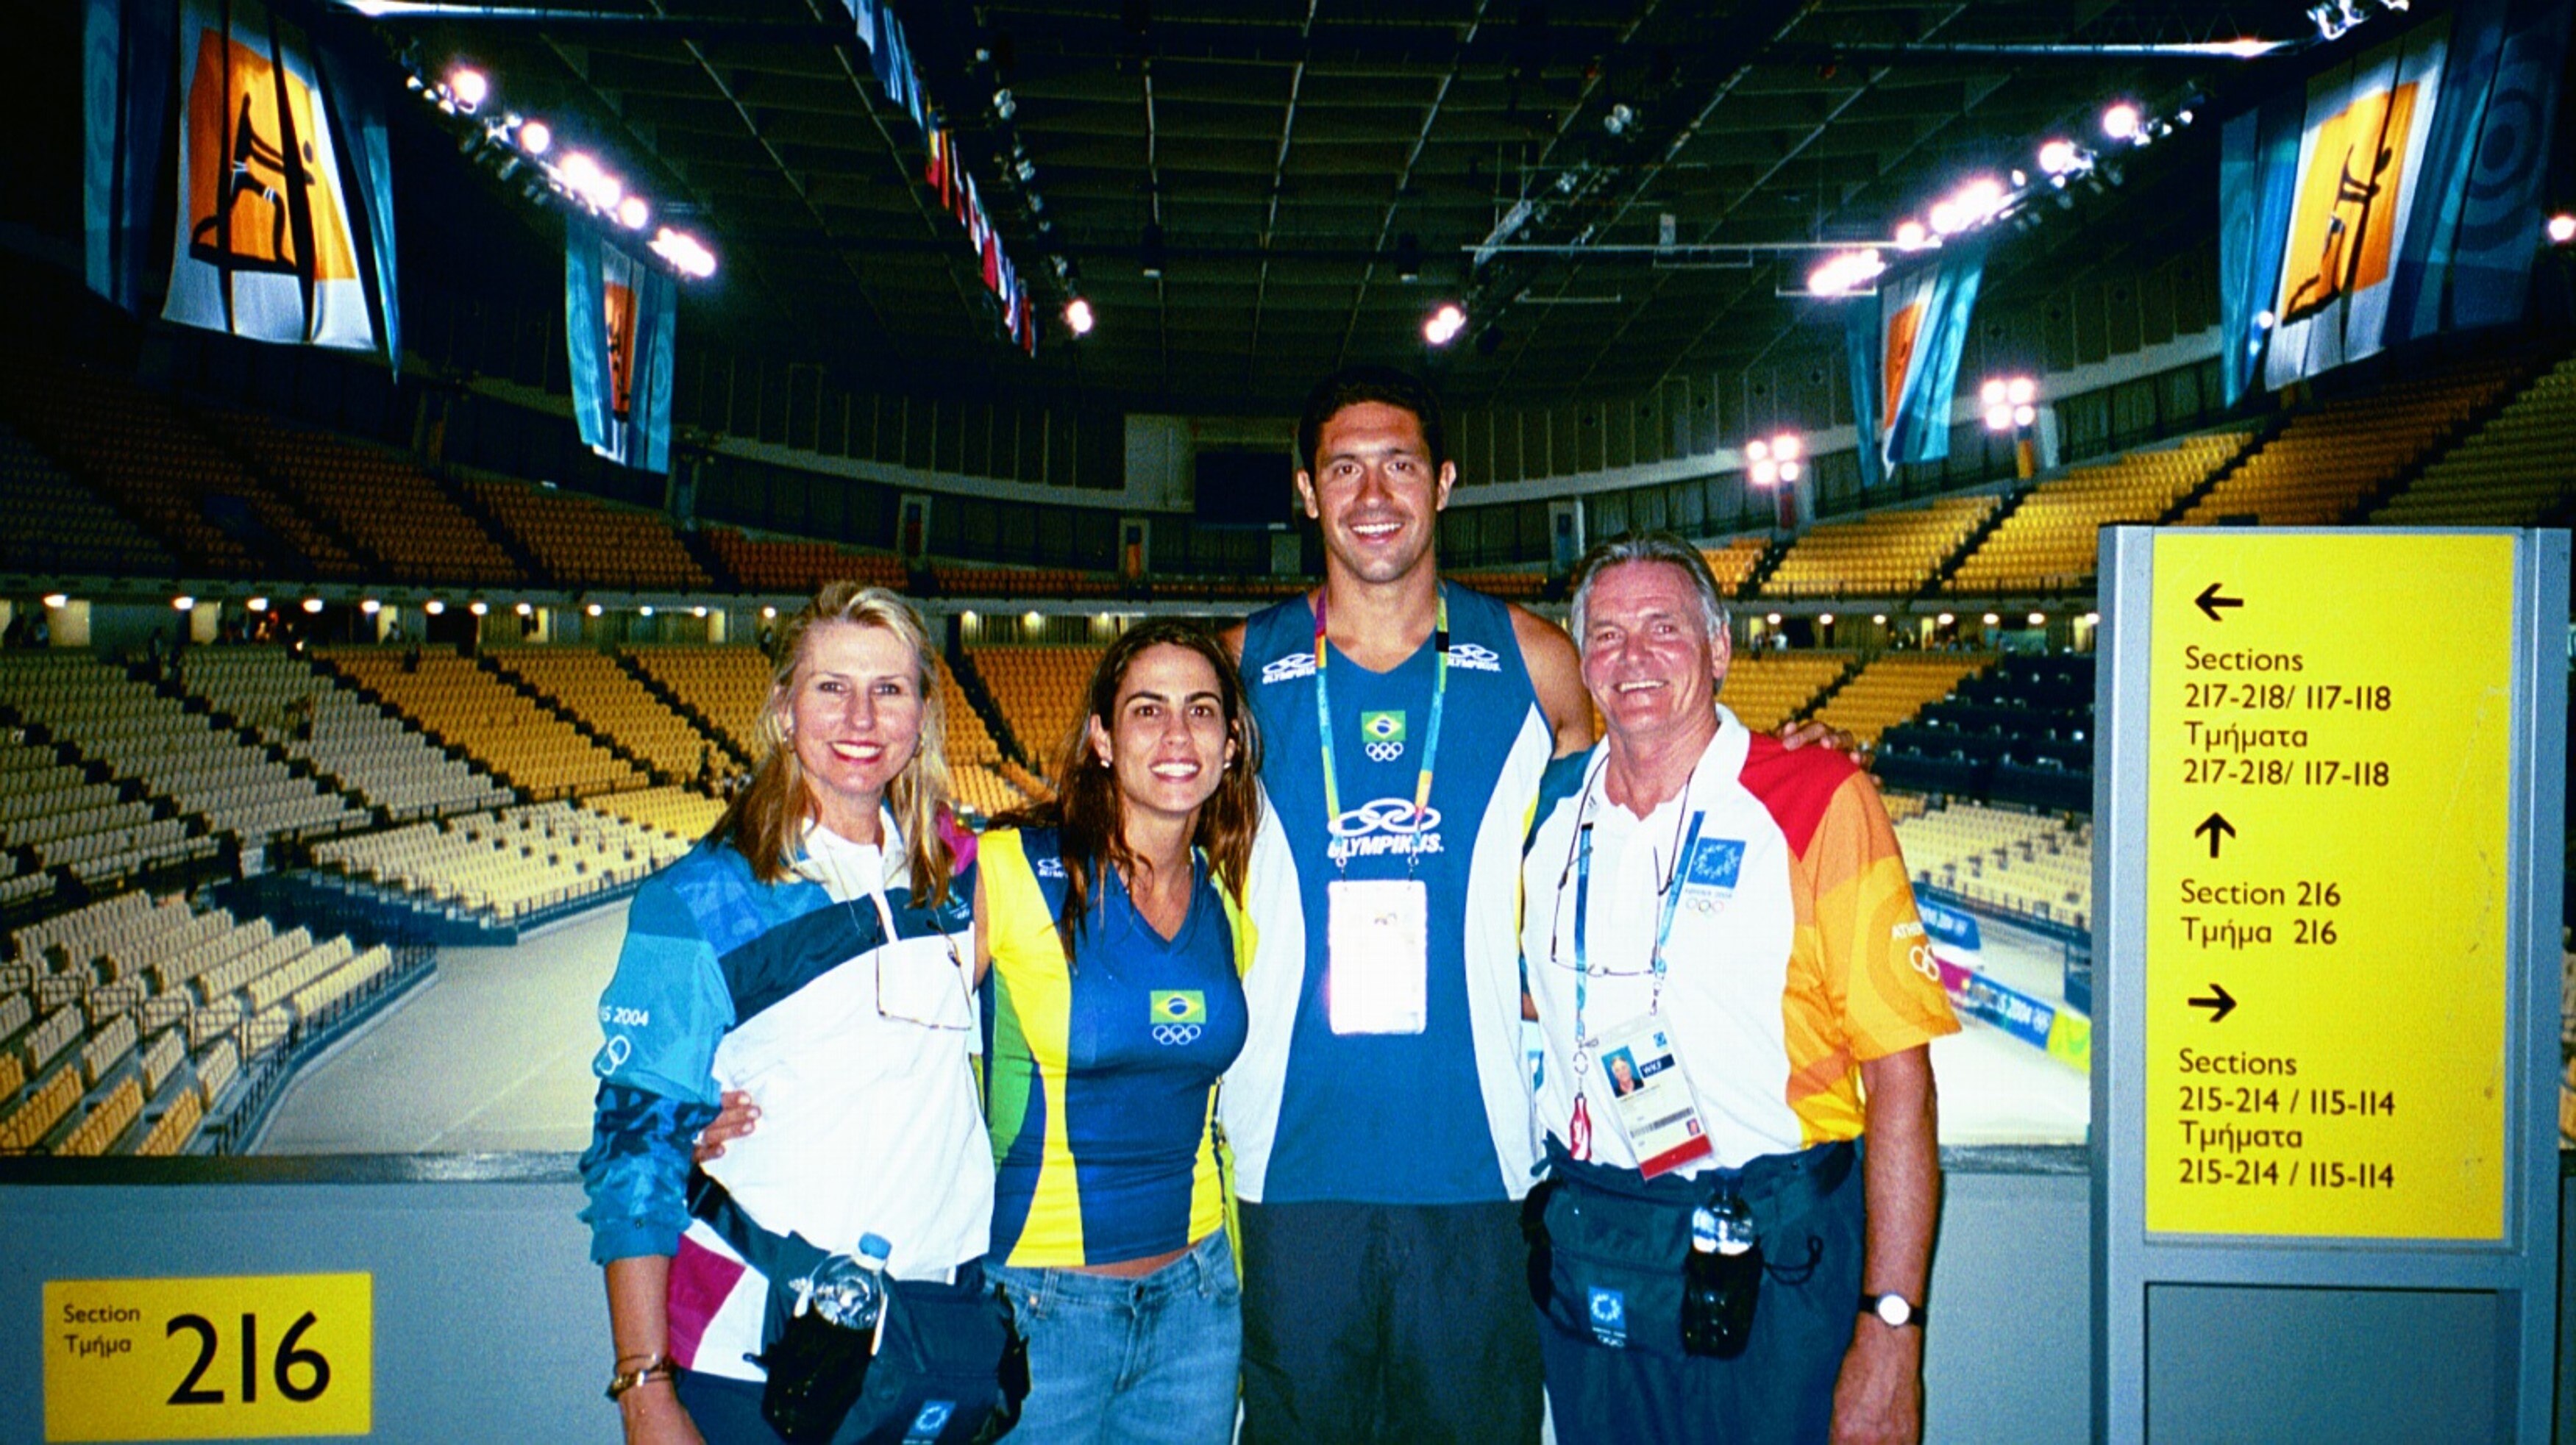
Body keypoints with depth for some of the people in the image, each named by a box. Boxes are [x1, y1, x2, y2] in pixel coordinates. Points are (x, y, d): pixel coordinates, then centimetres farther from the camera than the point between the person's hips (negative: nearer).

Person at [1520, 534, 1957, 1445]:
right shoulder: (1552, 809, 4)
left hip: (1769, 1267, -4)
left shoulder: (1819, 802, -9)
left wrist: (1890, 1334, -16)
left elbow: (1900, 1074, -12)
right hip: (1583, 1261, 4)